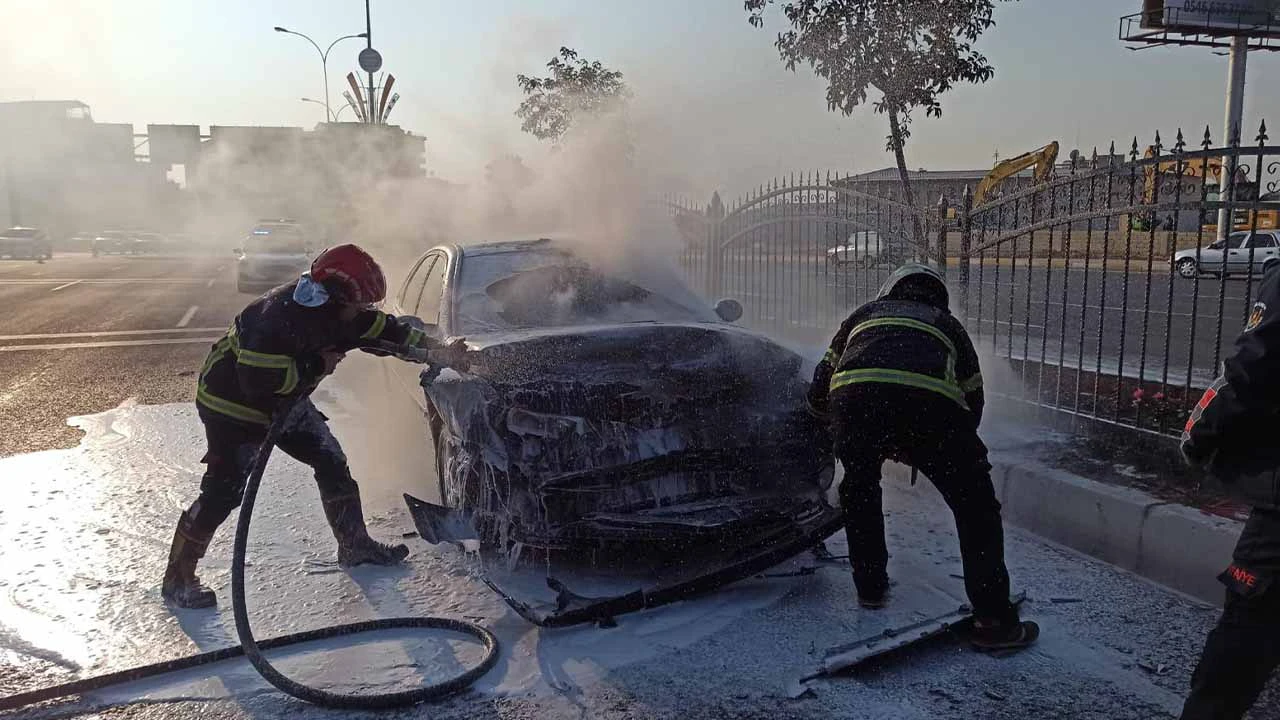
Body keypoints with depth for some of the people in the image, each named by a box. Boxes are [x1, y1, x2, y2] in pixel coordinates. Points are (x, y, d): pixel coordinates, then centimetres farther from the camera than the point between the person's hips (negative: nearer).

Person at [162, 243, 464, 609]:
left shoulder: (334, 310, -10)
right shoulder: (278, 315, -35)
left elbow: (384, 329, 1)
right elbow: (256, 380, -36)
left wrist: (437, 349, -4)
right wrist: (315, 366, -27)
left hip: (285, 400, 8)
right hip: (233, 405, -8)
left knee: (332, 462, 7)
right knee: (224, 490, -8)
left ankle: (355, 545, 20)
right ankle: (177, 577, 8)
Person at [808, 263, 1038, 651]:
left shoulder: (866, 313, 37)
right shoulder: (948, 325, 36)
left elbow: (818, 394, 33)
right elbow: (972, 404, 35)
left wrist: (843, 428, 52)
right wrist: (918, 448, 48)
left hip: (853, 395, 1)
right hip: (930, 400, -1)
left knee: (859, 489, 29)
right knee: (976, 507, 16)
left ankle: (870, 589, 36)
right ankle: (994, 620, 16)